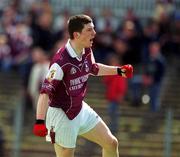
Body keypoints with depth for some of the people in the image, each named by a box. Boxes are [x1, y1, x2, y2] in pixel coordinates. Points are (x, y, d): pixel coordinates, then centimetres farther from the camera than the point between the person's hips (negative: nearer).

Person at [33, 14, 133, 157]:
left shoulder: (87, 51, -4)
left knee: (111, 143, 10)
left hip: (81, 109, 8)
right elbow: (45, 91, -33)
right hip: (62, 116, -8)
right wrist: (39, 121, -42)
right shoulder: (61, 60, -29)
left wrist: (119, 70, 19)